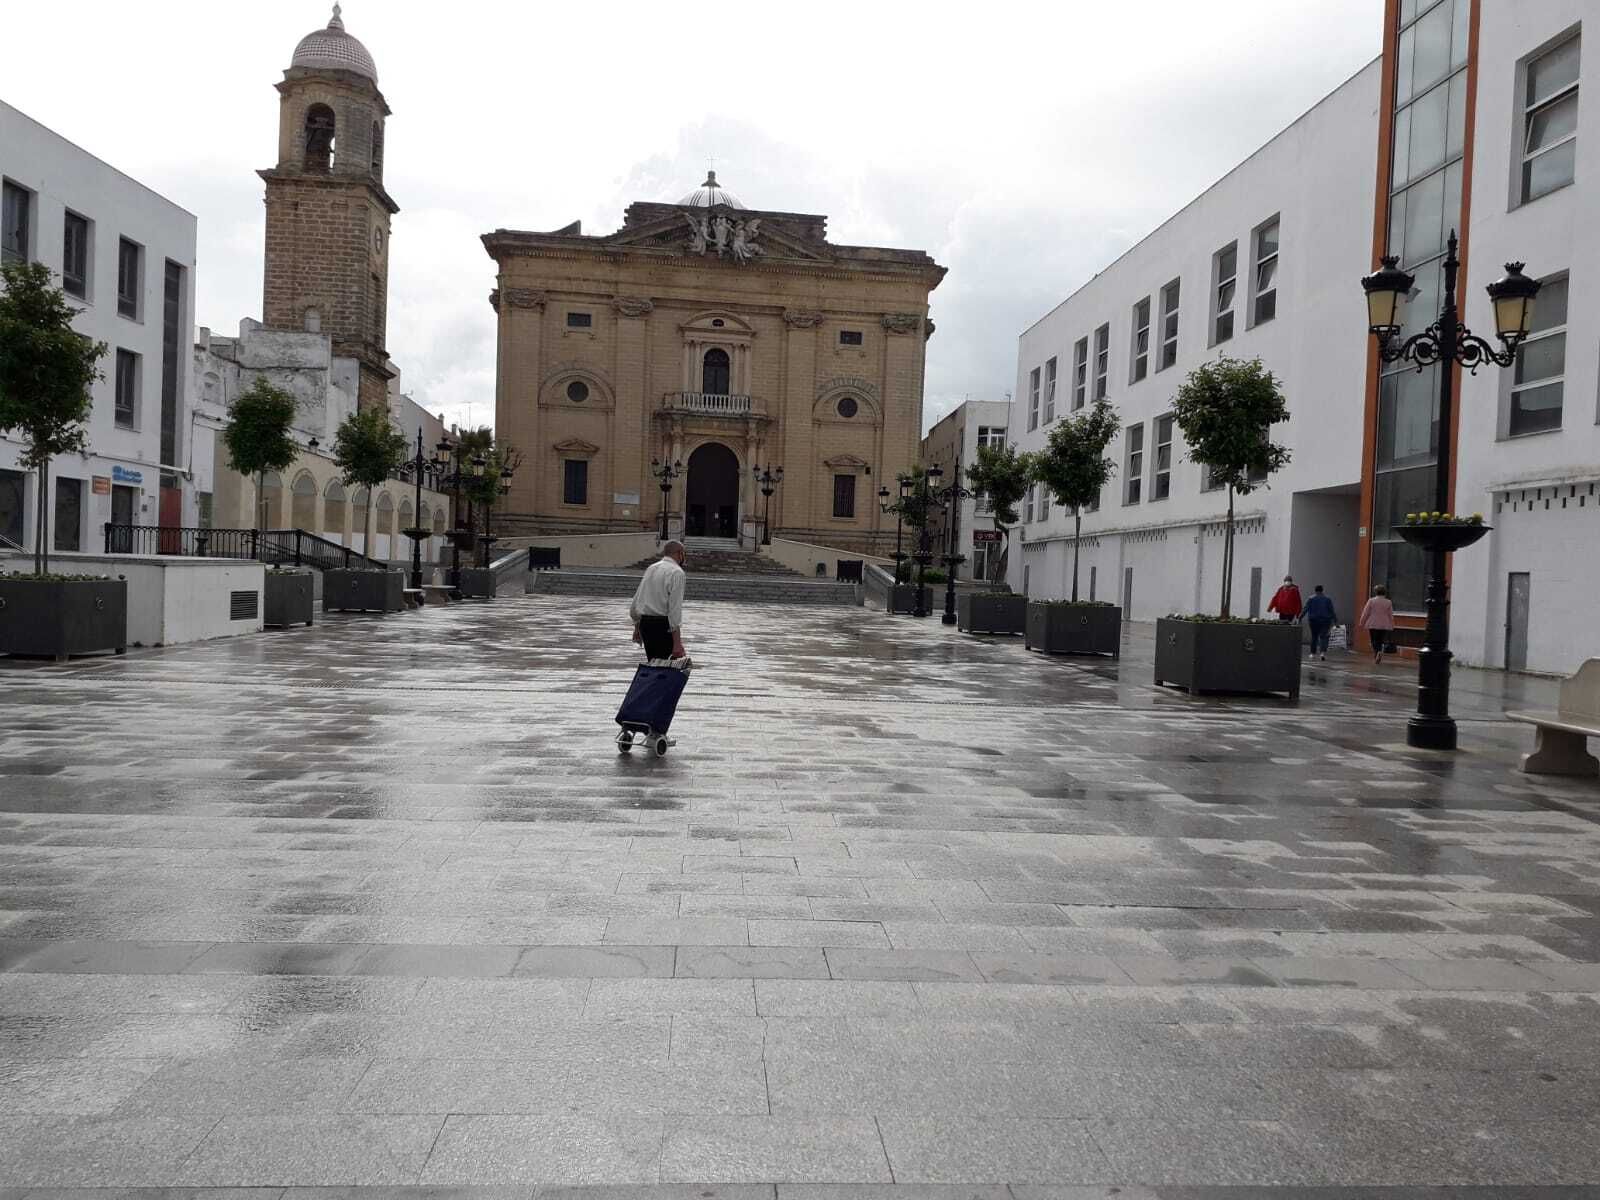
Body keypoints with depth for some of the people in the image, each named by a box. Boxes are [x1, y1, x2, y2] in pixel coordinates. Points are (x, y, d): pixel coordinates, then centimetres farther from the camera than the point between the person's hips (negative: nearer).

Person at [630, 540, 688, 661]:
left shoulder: (650, 568, 14)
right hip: (663, 625, -8)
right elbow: (675, 607, -18)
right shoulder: (676, 572, -10)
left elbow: (636, 600, 16)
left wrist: (637, 628, 27)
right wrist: (677, 642, -21)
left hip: (644, 623, 8)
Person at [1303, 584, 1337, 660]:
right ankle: (1323, 652, -24)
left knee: (1314, 636, 14)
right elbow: (1331, 611, -1)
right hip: (1325, 621, -1)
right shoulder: (1327, 599, 1)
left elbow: (1305, 609, -7)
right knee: (1323, 636, -5)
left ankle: (1313, 653, 19)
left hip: (1314, 620, 1)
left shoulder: (1311, 599, -1)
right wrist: (1335, 619, 5)